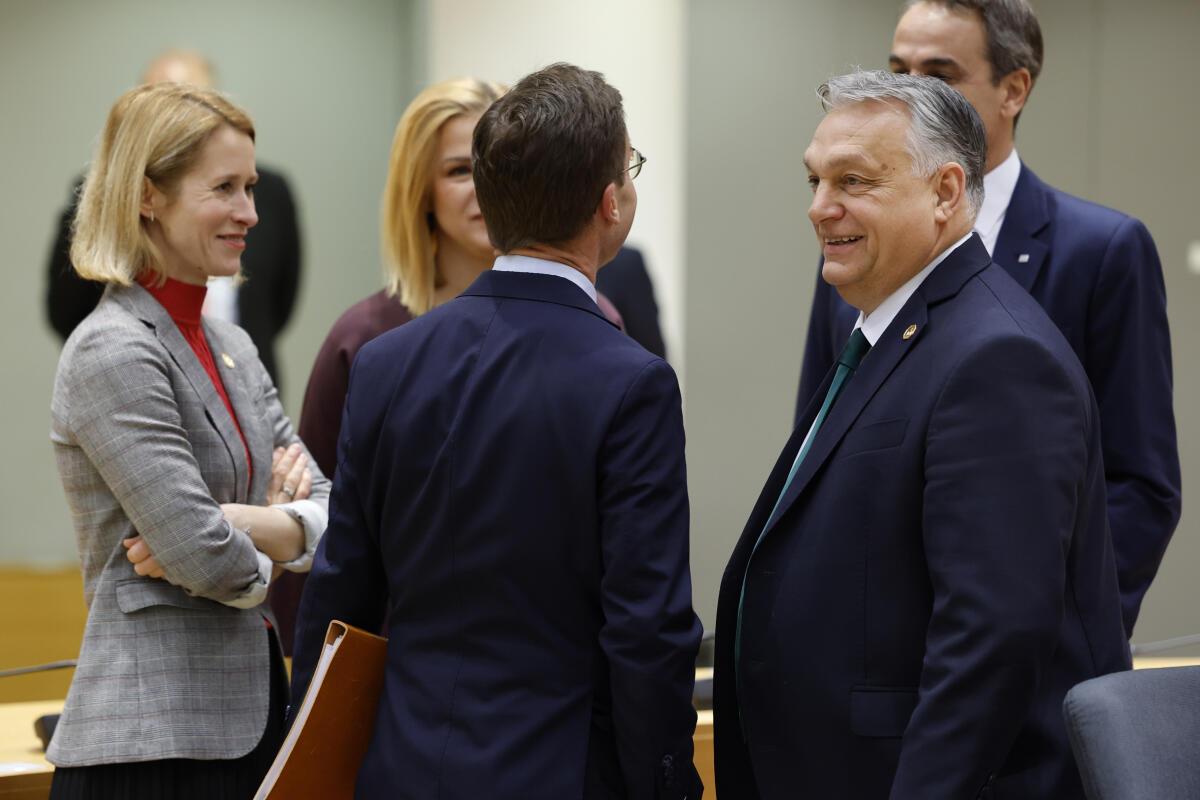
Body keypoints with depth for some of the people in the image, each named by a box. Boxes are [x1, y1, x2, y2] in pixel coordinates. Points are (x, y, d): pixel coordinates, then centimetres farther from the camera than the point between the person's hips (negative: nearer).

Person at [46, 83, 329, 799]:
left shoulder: (232, 347, 14)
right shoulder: (113, 354, -12)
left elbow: (331, 510, 9)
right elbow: (206, 557, -19)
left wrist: (236, 523, -10)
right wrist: (272, 545, 3)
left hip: (251, 712, 8)